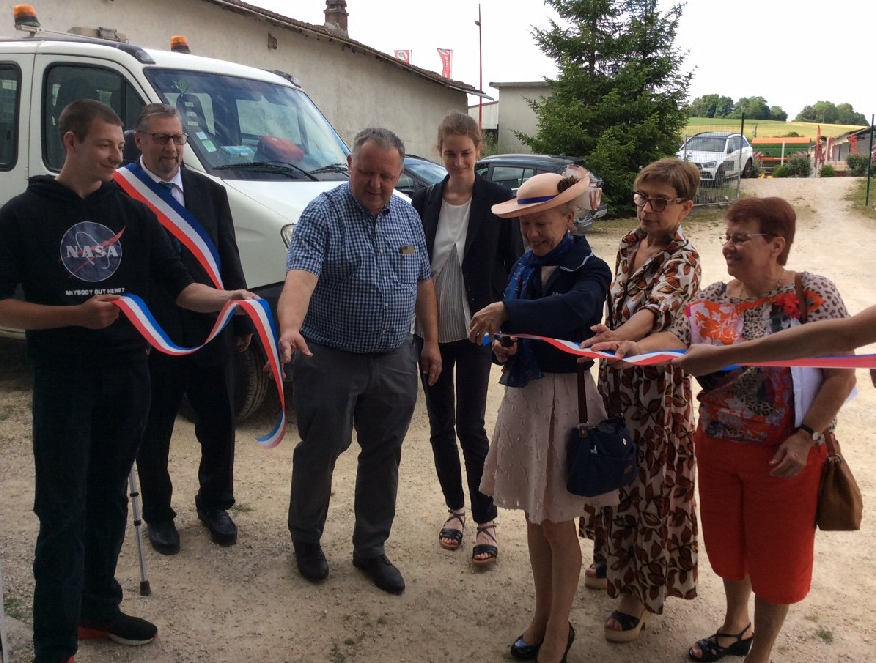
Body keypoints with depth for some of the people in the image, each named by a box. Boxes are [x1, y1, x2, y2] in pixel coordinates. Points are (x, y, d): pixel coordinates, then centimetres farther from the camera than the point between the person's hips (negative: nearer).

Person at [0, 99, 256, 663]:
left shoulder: (133, 213, 6)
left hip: (129, 377, 4)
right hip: (63, 381, -4)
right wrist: (76, 314, -20)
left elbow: (179, 286, 2)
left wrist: (224, 298, -17)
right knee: (63, 510, 0)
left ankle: (98, 609, 32)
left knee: (109, 497, 15)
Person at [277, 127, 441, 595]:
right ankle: (306, 540, 32)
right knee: (319, 453, 8)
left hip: (394, 362, 5)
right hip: (329, 359, -5)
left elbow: (422, 283, 14)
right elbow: (300, 276, -28)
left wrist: (431, 341, 11)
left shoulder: (408, 217, 6)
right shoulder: (322, 214, -12)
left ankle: (371, 549, 29)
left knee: (383, 457, 13)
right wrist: (289, 327, -46)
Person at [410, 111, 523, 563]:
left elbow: (514, 266, -3)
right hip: (431, 331, 4)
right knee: (440, 425, 11)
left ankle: (486, 522, 12)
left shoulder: (498, 201, -6)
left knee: (470, 426, -2)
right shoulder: (423, 202, 3)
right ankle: (455, 509, 29)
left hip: (475, 332, -3)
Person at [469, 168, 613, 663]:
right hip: (524, 392, 6)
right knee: (534, 517, 16)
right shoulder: (526, 267, 8)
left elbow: (574, 308, -35)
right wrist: (503, 343, -6)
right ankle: (543, 617, 33)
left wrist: (507, 313, -42)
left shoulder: (589, 269, -11)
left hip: (564, 396, -6)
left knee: (557, 524, 5)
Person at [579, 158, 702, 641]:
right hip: (617, 378, 7)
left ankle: (643, 594, 23)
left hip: (657, 388, -7)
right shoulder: (630, 244, 6)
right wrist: (608, 341, 14)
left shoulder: (682, 261, -17)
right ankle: (615, 560, 43)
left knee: (651, 488, 5)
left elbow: (656, 308, -38)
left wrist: (619, 337, -56)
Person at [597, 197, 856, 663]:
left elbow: (842, 373, -13)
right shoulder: (714, 298, 2)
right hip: (717, 445, 5)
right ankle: (736, 624, 46)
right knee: (726, 540, 20)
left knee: (773, 552, 11)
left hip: (782, 454, -5)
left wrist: (805, 437, -19)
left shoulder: (813, 294, -13)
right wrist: (633, 346, -33)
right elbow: (677, 337, -13)